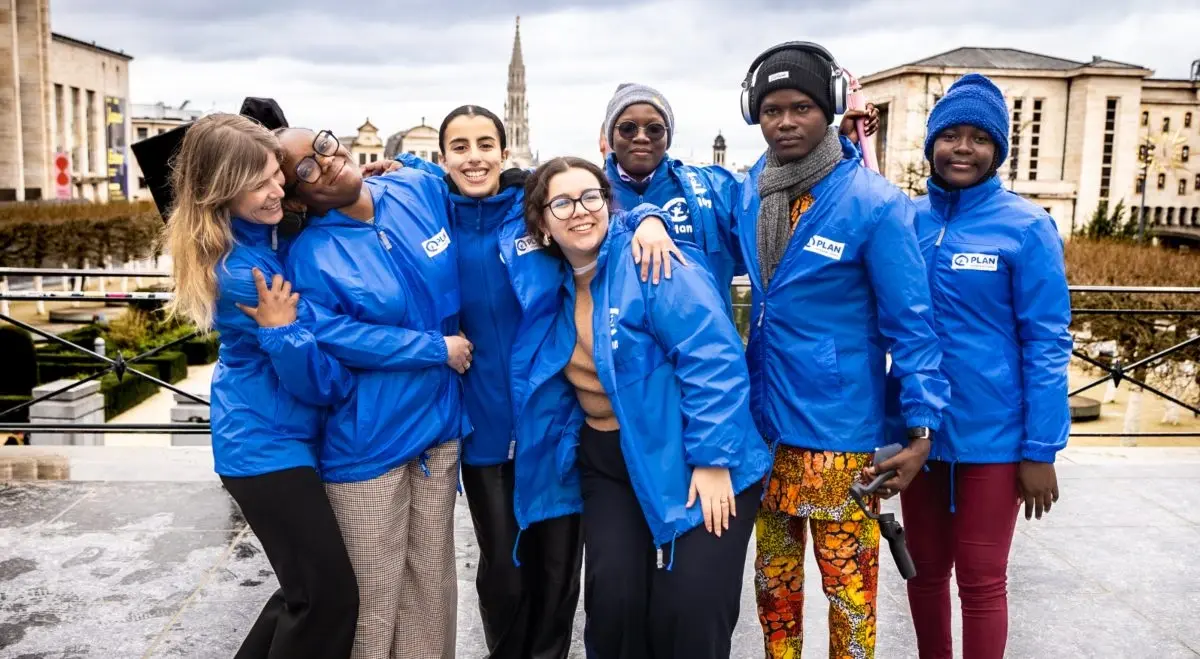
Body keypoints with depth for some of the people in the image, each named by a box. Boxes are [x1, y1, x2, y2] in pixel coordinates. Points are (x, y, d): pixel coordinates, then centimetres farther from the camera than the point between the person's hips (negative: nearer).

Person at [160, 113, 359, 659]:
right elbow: (322, 380, -20)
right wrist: (278, 328, -35)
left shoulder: (273, 228, -2)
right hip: (266, 445, -8)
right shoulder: (239, 271, -24)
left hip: (285, 435, 9)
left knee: (307, 585, 19)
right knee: (328, 594, -1)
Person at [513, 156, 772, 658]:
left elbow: (714, 358, -20)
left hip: (691, 460, -5)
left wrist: (713, 458, -21)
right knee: (612, 602, -4)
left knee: (688, 617, -4)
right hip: (608, 461, 5)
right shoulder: (551, 283, 4)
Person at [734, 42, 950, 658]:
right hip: (763, 419, 5)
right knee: (774, 573, 18)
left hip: (839, 425, -5)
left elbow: (910, 323, -11)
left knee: (848, 578, 5)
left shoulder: (873, 203, -14)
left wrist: (921, 425, -12)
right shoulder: (748, 192, 2)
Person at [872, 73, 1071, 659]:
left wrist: (1041, 449, -10)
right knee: (925, 568, 18)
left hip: (992, 435, -4)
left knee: (981, 580, 9)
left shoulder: (1025, 226, -8)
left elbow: (1046, 343, -7)